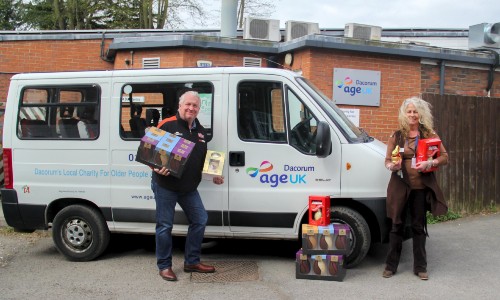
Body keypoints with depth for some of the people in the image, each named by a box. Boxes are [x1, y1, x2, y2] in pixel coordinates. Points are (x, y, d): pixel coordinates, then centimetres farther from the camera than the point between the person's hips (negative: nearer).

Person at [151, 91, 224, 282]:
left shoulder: (200, 130, 12)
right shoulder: (167, 125, -10)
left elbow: (203, 158, 22)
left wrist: (213, 175, 10)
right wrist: (157, 168, -26)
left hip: (189, 187, 7)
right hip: (165, 185, -6)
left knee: (200, 220, 8)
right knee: (165, 225, 0)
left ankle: (192, 262, 22)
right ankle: (164, 266, 14)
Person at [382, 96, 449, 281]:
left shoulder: (429, 135, 4)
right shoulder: (396, 136, 6)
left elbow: (444, 157, 2)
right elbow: (387, 160, 7)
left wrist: (430, 163, -17)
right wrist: (391, 166, -16)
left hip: (421, 187, 0)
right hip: (400, 186, 0)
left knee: (419, 227, 8)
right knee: (397, 226, 7)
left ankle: (420, 267, 18)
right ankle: (391, 265, 16)